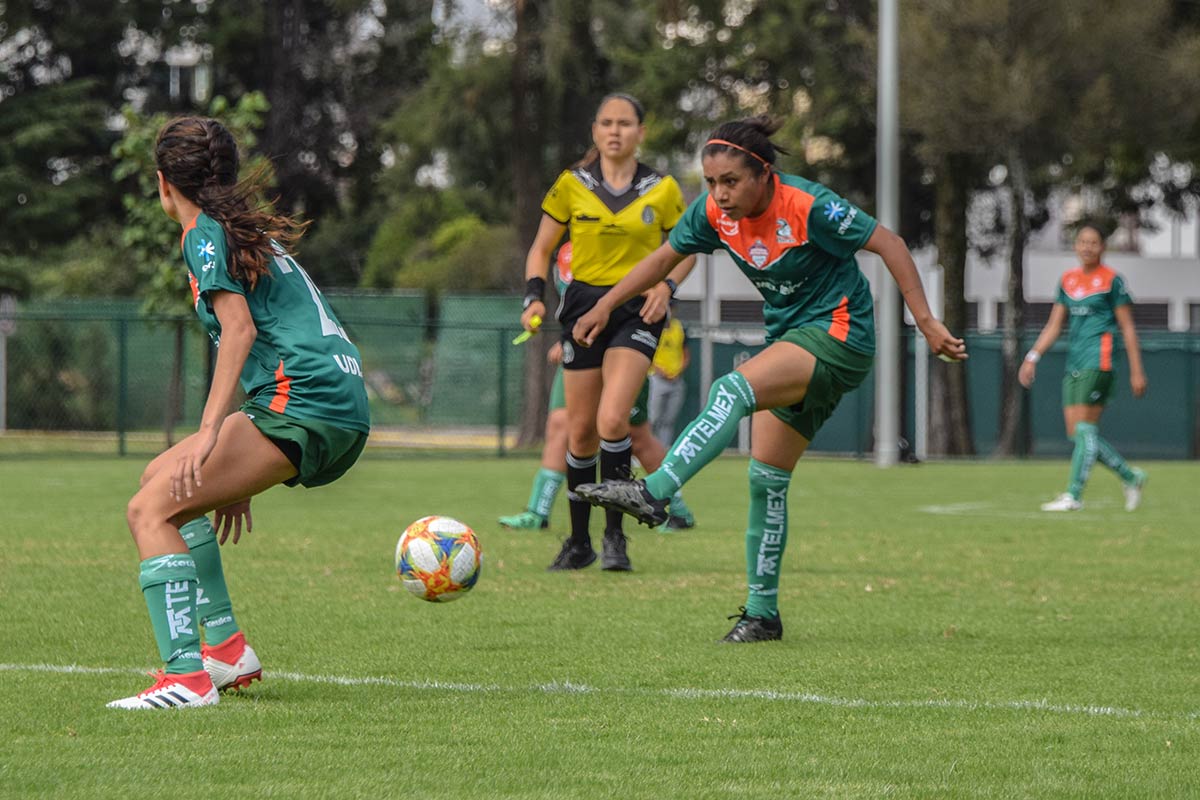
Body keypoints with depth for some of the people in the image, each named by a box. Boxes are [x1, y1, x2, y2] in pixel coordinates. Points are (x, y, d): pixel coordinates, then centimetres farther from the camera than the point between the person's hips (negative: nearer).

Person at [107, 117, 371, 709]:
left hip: (304, 404, -9)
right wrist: (233, 477, 34)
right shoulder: (250, 231, 27)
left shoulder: (205, 234, -1)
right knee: (162, 479, 21)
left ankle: (186, 676, -24)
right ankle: (226, 647, 17)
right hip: (346, 413, 9)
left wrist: (209, 432, -23)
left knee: (150, 509, -11)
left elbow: (240, 328, -15)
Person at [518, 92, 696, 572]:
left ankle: (615, 534, -7)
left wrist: (666, 285, -6)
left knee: (612, 420, -20)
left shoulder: (662, 190, 1)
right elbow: (542, 248, 9)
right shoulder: (571, 186, 2)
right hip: (584, 305, 2)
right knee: (581, 431, 3)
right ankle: (579, 541, 18)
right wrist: (535, 295, -7)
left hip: (637, 311, -2)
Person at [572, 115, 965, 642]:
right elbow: (664, 258, 13)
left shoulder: (807, 207, -22)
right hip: (791, 340, 8)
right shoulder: (713, 212, -4)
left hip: (838, 334, -8)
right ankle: (761, 614, 10)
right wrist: (604, 307, 7)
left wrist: (926, 324, -20)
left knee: (733, 390, -31)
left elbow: (887, 244, -16)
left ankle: (653, 493, -43)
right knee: (766, 479, 4)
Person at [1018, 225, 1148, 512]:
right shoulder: (1068, 280, 15)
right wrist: (1032, 357, 8)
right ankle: (1130, 477, 19)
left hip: (1097, 362, -7)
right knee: (1076, 433, 4)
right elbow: (1054, 325, 18)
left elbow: (1127, 328, -2)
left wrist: (1137, 372, -4)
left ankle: (1073, 495, -10)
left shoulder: (1112, 280, -2)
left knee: (1085, 428, -11)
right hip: (1074, 365, 7)